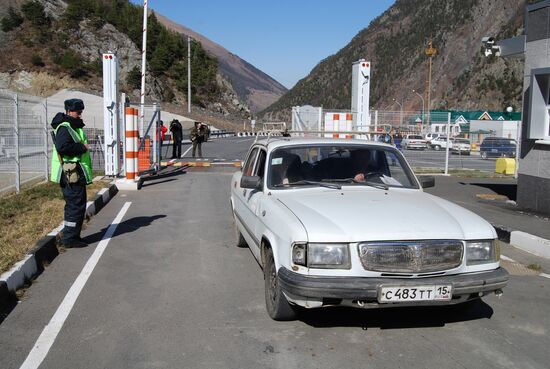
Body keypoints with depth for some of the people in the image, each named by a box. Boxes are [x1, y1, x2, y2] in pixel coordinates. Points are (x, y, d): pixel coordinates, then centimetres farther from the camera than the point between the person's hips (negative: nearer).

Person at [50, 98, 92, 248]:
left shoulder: (74, 127, 20)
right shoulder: (64, 128, -13)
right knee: (77, 205, -7)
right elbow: (62, 147, -27)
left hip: (75, 173, 11)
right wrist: (83, 148, -19)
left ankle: (71, 236, 27)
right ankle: (70, 238, 0)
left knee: (74, 205, 17)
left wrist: (83, 147, 8)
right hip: (71, 174, -11)